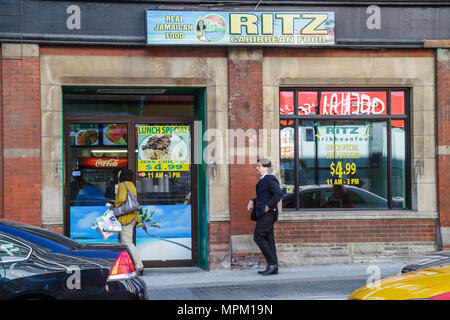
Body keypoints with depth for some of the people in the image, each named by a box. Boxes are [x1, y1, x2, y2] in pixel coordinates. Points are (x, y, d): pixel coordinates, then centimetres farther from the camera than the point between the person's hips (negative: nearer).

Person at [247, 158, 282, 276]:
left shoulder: (270, 179, -12)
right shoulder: (263, 180, 19)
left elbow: (278, 194, -23)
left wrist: (268, 206, -20)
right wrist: (252, 201, 14)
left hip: (267, 213, -10)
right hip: (263, 214, 10)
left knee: (258, 237, -12)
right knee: (268, 240, 8)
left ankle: (272, 263, -10)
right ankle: (273, 268, 9)